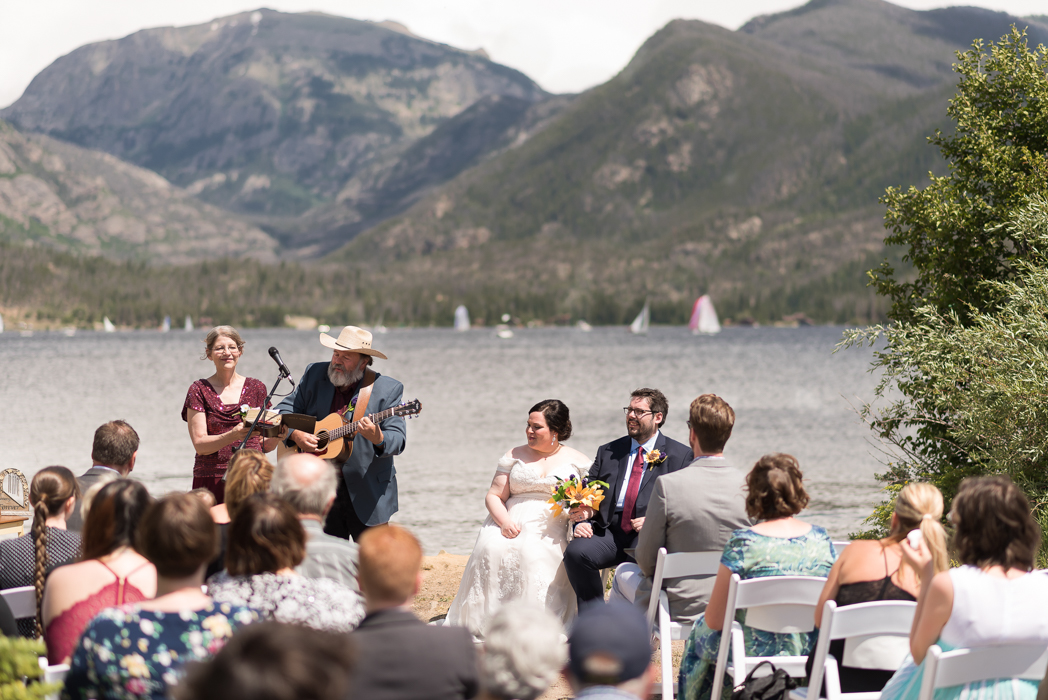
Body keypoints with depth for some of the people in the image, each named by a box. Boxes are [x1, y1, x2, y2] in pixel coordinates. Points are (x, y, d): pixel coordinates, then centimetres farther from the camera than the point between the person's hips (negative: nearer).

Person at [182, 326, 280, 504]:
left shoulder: (256, 388, 12)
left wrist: (277, 435, -9)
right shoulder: (199, 390, 5)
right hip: (212, 480, -1)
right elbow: (200, 445, -5)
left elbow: (265, 446, 13)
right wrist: (234, 435, -21)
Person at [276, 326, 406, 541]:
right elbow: (284, 410, 10)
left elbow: (398, 439, -12)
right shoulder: (314, 375, 5)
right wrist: (296, 434, -10)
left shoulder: (388, 389, -6)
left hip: (366, 494, -3)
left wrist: (378, 438, -35)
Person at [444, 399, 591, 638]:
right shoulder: (515, 456, 18)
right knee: (492, 548, -30)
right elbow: (493, 496, 13)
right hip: (511, 524, 2)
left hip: (552, 529, -2)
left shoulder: (578, 462, 13)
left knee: (534, 554, -36)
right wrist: (504, 521, -9)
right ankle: (483, 624, -27)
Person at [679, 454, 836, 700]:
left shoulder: (743, 543, -15)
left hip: (756, 654, -4)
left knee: (701, 629, 27)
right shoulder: (821, 539, -3)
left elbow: (714, 620, -11)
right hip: (811, 656, 4)